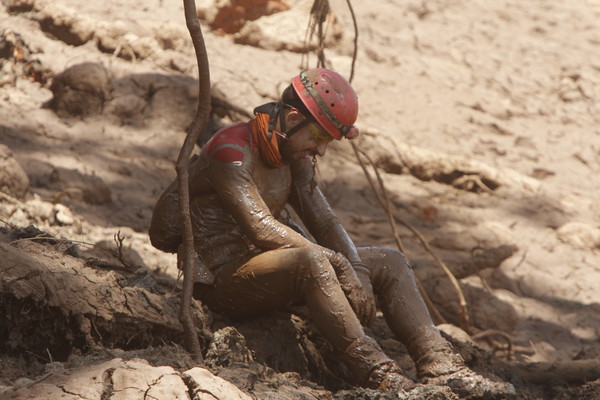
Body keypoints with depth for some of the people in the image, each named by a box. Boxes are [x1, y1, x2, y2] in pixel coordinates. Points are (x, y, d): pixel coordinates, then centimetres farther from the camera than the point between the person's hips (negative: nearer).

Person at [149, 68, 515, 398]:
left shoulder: (296, 157, 10)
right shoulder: (231, 152, -19)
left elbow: (325, 224, 7)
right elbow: (262, 230, -29)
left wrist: (358, 271, -13)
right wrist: (342, 265, -30)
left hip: (270, 269, 9)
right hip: (225, 281, -9)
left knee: (390, 262, 1)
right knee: (312, 261, -39)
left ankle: (441, 369, -13)